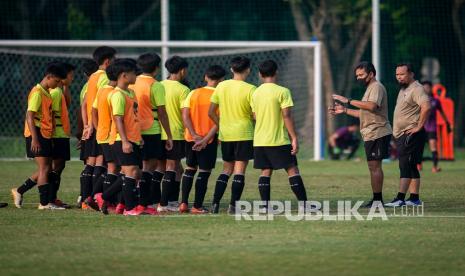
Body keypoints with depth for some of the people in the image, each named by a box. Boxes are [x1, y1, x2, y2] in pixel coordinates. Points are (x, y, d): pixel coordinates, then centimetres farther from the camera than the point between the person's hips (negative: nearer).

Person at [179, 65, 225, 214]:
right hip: (209, 139, -4)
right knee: (204, 172, 3)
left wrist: (194, 135, -11)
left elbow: (185, 115, -6)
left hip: (191, 139, 4)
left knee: (190, 169, 17)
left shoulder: (193, 93, 3)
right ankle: (197, 206, 1)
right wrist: (206, 140, -16)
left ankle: (184, 203, 11)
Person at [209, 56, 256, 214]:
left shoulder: (221, 86, 2)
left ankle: (215, 203, 5)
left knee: (226, 170, 15)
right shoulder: (250, 89, -11)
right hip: (244, 134, -4)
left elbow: (211, 112, 4)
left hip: (225, 135, 4)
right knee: (239, 171, 0)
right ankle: (233, 206, -4)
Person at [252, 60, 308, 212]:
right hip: (279, 141, -5)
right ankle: (303, 204, -2)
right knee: (292, 170, 0)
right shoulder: (282, 91, -10)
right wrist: (294, 138, -12)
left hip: (259, 141, 5)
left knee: (265, 171, 7)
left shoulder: (256, 93, 7)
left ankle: (265, 206, -1)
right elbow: (287, 116, -15)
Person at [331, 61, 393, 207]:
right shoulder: (370, 88, 22)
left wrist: (348, 101, -26)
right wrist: (344, 110, 21)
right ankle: (377, 199, 17)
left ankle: (377, 199, -10)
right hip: (371, 134, 11)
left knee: (374, 166, -10)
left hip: (377, 133, -11)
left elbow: (371, 106, -29)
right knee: (374, 166, 13)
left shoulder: (377, 87, -11)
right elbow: (364, 114, 27)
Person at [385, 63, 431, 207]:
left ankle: (400, 198, -17)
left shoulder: (416, 89, -14)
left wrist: (419, 126, -25)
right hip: (402, 135, 10)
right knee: (411, 168, 12)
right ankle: (414, 198, 15)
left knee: (405, 166, -13)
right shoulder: (403, 89, 18)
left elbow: (426, 107, -30)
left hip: (411, 134, -10)